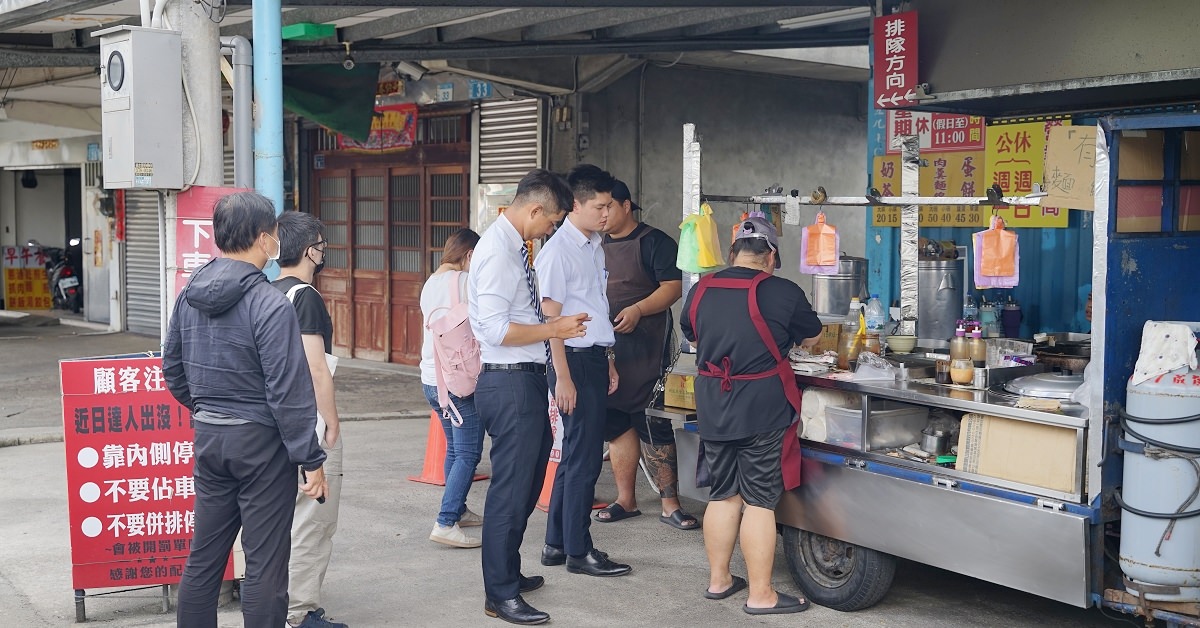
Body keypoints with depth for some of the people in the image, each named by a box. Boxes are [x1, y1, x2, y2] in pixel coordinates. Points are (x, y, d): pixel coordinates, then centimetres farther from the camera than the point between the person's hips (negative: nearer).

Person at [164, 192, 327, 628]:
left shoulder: (189, 295, 4)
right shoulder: (269, 304, -18)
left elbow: (172, 368, 14)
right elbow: (288, 392, -19)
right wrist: (312, 460, -13)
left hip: (208, 437, 7)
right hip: (260, 442, -7)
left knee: (204, 557, 16)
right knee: (264, 564, 2)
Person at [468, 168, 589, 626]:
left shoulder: (514, 247, 12)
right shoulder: (497, 252, -18)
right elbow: (495, 329, -25)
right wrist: (554, 328, -18)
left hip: (527, 379, 11)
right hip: (510, 383, -11)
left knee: (526, 482, 20)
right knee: (511, 487, -2)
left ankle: (509, 574, 35)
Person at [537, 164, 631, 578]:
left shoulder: (595, 247, 15)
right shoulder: (559, 250, -13)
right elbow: (551, 316, -15)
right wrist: (563, 377, -18)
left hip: (595, 358, 9)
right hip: (574, 360, -9)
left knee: (577, 453, 13)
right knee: (584, 457, -4)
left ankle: (556, 544, 22)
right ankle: (578, 551, 6)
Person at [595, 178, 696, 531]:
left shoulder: (653, 243, -2)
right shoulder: (597, 246, 17)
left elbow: (673, 287, -10)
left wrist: (637, 310, -23)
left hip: (644, 348, -6)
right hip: (604, 348, 6)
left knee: (653, 426, -7)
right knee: (617, 425, 9)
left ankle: (670, 505, 0)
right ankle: (626, 500, 18)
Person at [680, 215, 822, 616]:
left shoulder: (701, 291, 3)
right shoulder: (781, 292, -11)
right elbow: (812, 339, 5)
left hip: (713, 409, 5)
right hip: (762, 411, -5)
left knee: (723, 495, 16)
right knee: (759, 501, 0)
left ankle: (718, 580, 24)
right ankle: (760, 595, 4)